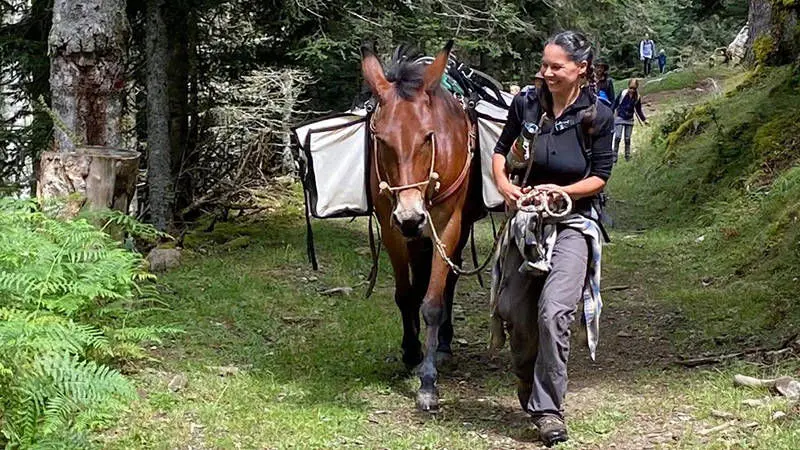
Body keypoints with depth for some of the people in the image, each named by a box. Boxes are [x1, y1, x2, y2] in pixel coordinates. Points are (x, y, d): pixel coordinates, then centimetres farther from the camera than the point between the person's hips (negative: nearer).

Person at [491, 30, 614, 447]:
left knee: (553, 312, -19)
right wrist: (503, 184, -8)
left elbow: (600, 177, -4)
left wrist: (562, 190, -20)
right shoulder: (526, 103, 0)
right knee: (515, 310, 6)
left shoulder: (599, 116, -8)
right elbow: (500, 150, 12)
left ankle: (548, 407, -10)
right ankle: (528, 388, 32)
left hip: (573, 220, -4)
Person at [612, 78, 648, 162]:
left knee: (627, 139, 7)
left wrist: (644, 120, 6)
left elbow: (639, 110, 9)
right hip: (619, 118, -3)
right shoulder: (623, 94, -12)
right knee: (617, 137, -10)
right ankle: (614, 158, -5)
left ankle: (628, 157, 16)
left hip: (629, 120, 3)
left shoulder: (637, 97, -3)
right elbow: (615, 103, -2)